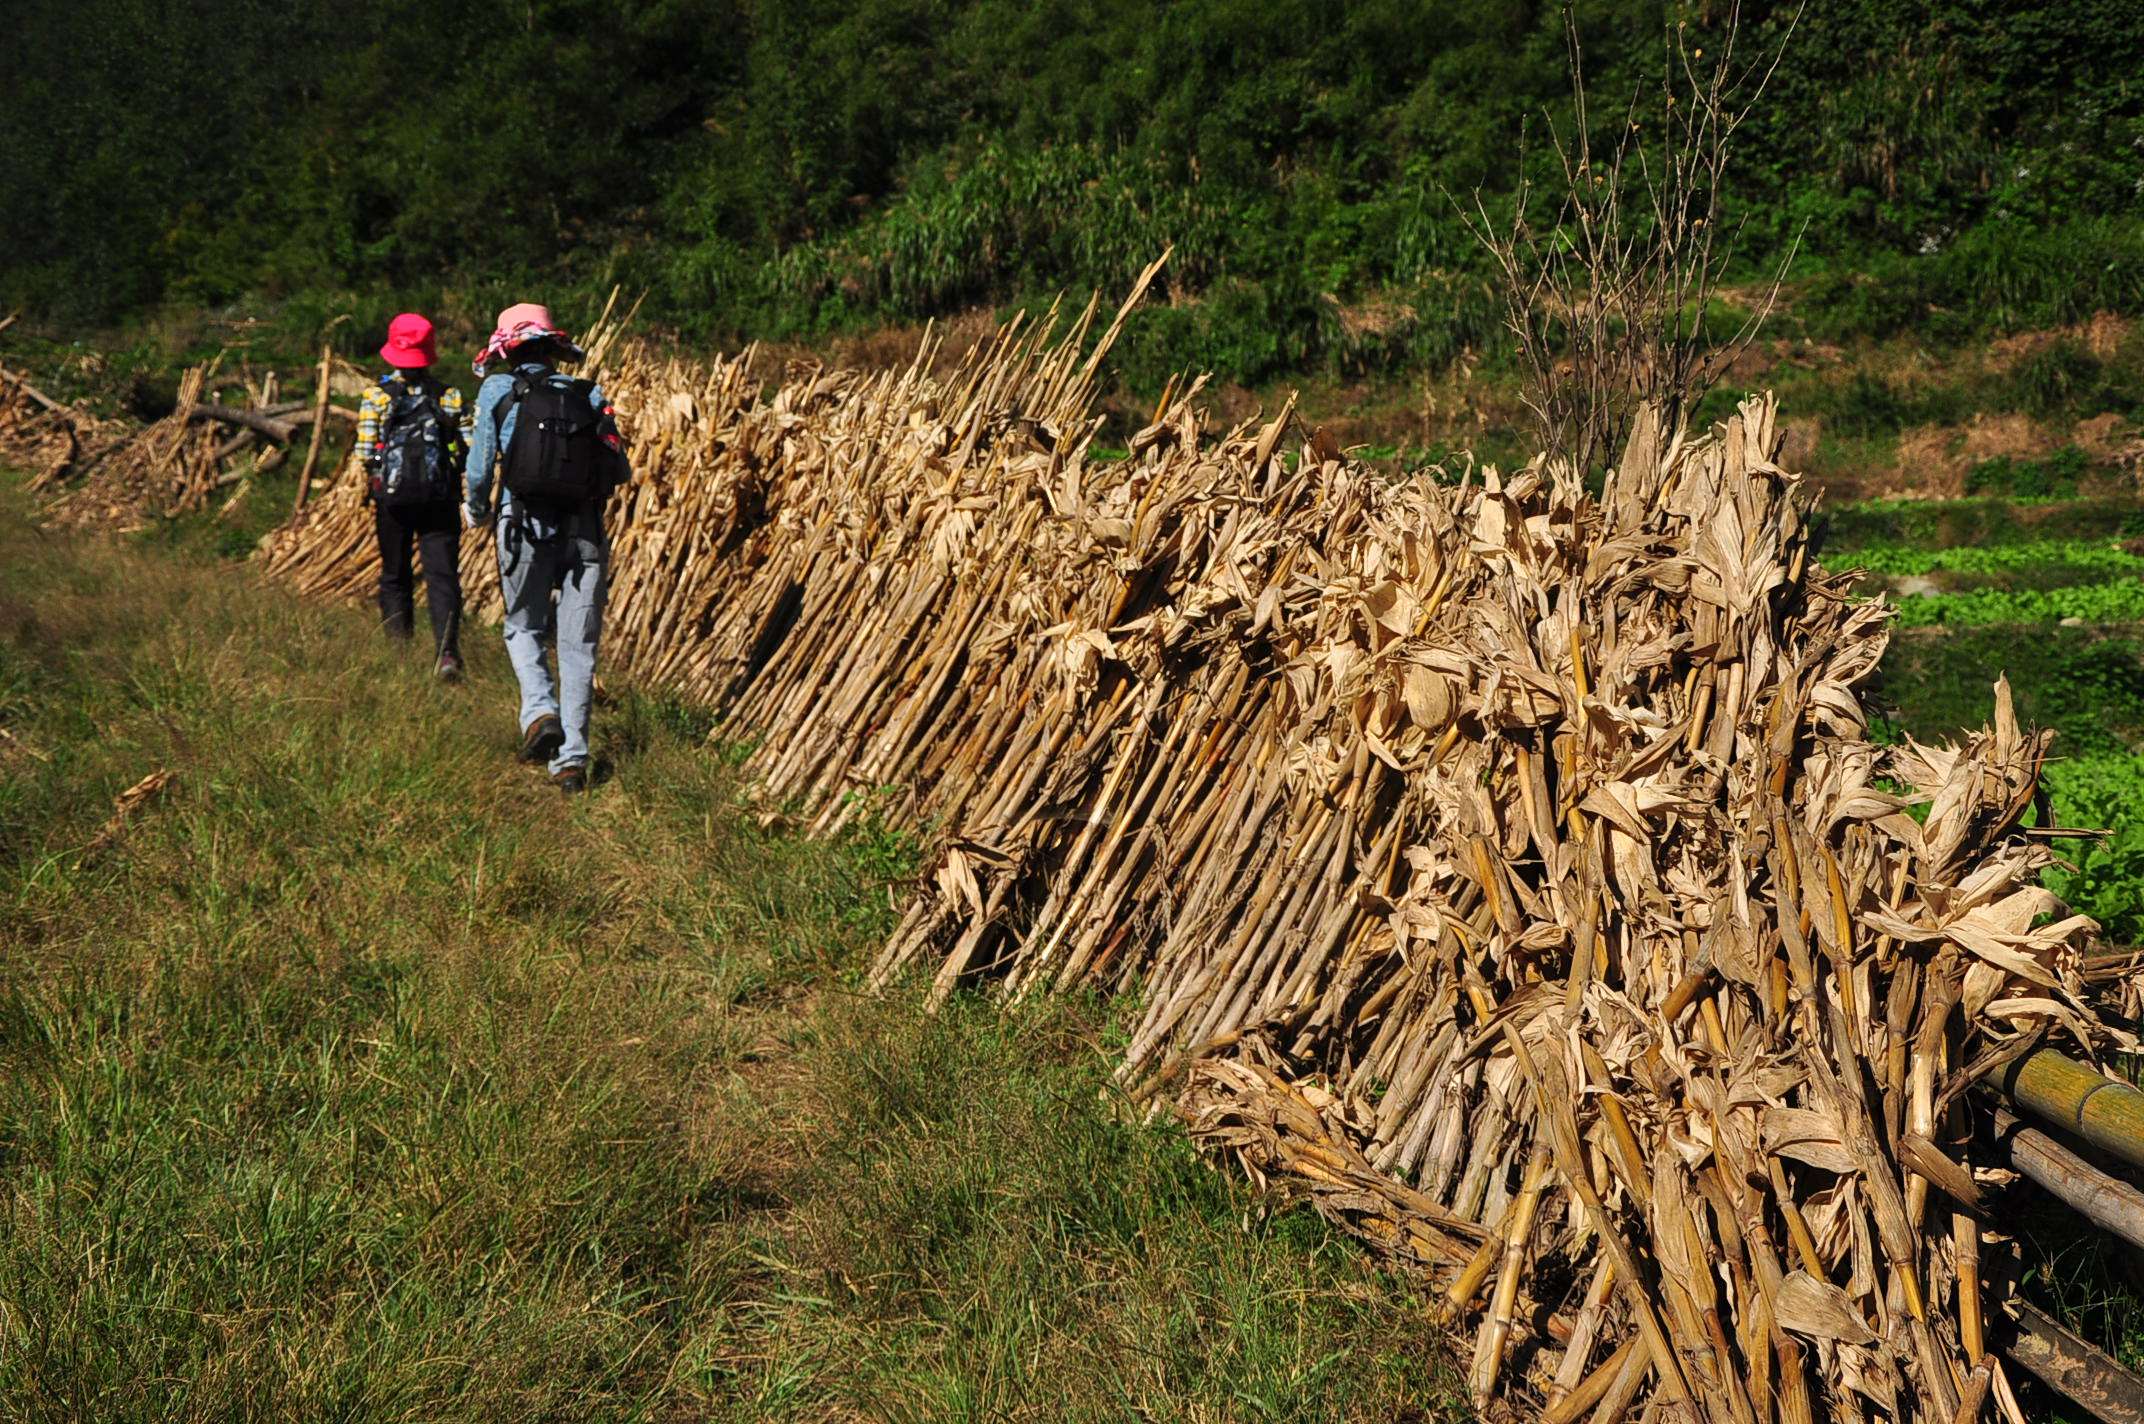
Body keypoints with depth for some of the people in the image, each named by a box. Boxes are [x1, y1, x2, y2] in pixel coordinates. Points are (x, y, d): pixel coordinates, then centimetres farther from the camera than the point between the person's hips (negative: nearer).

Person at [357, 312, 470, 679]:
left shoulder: (376, 395, -3)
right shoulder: (450, 395, 1)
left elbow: (365, 453, -6)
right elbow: (469, 449, -3)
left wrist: (370, 483, 13)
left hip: (392, 496, 0)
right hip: (439, 497, 0)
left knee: (395, 576, 13)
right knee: (442, 575, -3)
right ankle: (447, 651, -20)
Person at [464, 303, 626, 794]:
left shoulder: (497, 389, 4)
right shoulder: (588, 393, 10)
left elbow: (481, 465, 2)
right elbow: (619, 469, 7)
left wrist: (475, 512, 21)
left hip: (525, 523, -2)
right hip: (585, 529, 2)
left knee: (524, 629, 17)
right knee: (578, 646, 6)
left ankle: (541, 712, -8)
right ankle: (571, 758, 3)